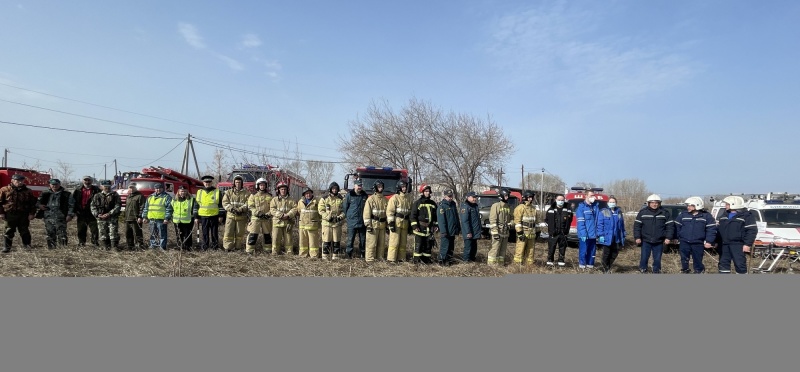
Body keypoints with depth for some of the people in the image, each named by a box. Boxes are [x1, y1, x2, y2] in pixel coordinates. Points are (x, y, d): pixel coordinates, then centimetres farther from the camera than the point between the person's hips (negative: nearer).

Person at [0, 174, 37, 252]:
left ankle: (27, 245, 19)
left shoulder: (28, 191, 8)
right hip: (10, 214, -1)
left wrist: (32, 213, 3)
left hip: (23, 215, 2)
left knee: (24, 231, 8)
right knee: (8, 231, 2)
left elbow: (33, 203, 11)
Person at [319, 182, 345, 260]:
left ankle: (335, 256, 14)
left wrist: (340, 217, -10)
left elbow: (344, 210, 9)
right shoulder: (324, 199, 3)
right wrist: (328, 217, -14)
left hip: (337, 224, 2)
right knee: (326, 241, 0)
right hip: (327, 223, -2)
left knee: (336, 241, 5)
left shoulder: (341, 199, 8)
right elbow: (321, 211, -2)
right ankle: (325, 256, 8)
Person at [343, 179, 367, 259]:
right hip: (352, 221, -4)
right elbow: (344, 206, 1)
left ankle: (362, 252, 22)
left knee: (363, 238, 10)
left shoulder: (365, 195, 7)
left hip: (362, 221, 4)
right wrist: (348, 216, 2)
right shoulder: (349, 195, -4)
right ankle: (349, 253, 9)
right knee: (351, 238, 0)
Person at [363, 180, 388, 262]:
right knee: (371, 243, -5)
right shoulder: (371, 199, -4)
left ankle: (380, 257, 19)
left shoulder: (385, 199, 11)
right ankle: (369, 259, -1)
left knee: (382, 243, 10)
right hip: (373, 224, -5)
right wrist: (368, 225, -14)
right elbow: (366, 213, -8)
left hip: (382, 224, 6)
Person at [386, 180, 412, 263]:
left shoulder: (408, 198, 14)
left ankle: (401, 258, 16)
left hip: (405, 223, 6)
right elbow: (390, 211, -9)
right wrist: (391, 223, -16)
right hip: (396, 222, -6)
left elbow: (410, 211, 20)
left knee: (403, 242, 8)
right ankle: (391, 259, -4)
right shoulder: (394, 198, -5)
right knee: (394, 241, -8)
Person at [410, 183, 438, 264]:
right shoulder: (417, 203, -4)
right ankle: (416, 259, 1)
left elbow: (435, 216, 21)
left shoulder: (432, 203, 13)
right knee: (418, 244, -5)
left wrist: (436, 225, 13)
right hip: (420, 227, -5)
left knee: (428, 244, 8)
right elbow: (413, 215, -7)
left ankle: (426, 258, 18)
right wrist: (414, 226, -13)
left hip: (429, 228, 5)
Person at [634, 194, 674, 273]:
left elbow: (670, 226, 4)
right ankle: (642, 271, 18)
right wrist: (637, 237, -6)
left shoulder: (665, 213, 2)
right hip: (646, 241, -1)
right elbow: (637, 225, 0)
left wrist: (668, 237, -5)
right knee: (644, 258, 3)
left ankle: (656, 272, 22)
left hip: (659, 242, 1)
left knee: (657, 259, 8)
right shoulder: (643, 212, 0)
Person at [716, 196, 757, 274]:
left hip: (738, 245, -7)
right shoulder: (725, 215, 16)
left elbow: (752, 230, -11)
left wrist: (748, 244, -18)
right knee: (723, 262, 10)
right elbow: (719, 229, 23)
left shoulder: (746, 215, -5)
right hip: (725, 244, 7)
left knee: (740, 264, -5)